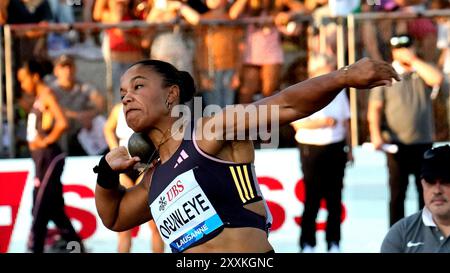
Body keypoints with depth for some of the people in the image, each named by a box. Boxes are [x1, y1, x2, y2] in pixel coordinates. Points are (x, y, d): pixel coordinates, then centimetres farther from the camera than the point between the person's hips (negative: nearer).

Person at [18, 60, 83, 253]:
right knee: (55, 209, 13)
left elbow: (62, 123, -26)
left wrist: (46, 141, -15)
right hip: (42, 158, 10)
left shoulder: (47, 95, -12)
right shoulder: (39, 98, 15)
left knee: (39, 209, -8)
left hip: (48, 157, -10)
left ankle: (35, 249, -6)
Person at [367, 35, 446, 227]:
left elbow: (437, 79, -15)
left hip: (423, 143, 2)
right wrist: (376, 135, -13)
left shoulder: (422, 72, 8)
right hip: (397, 145, -2)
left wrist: (414, 61, -9)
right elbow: (374, 109, 0)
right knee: (397, 192, 1)